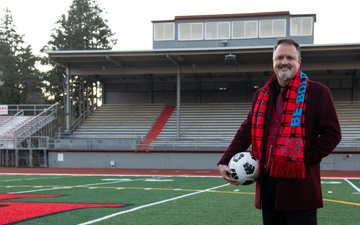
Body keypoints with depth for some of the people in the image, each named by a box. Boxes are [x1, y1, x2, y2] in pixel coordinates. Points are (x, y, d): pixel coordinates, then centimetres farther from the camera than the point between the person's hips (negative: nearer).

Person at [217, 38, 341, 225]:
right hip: (268, 182, 6)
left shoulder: (317, 92, -2)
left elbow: (332, 133, -4)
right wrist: (225, 161, 6)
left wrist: (307, 158, -13)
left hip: (299, 184, -6)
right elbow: (246, 131, 16)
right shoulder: (262, 95, 15)